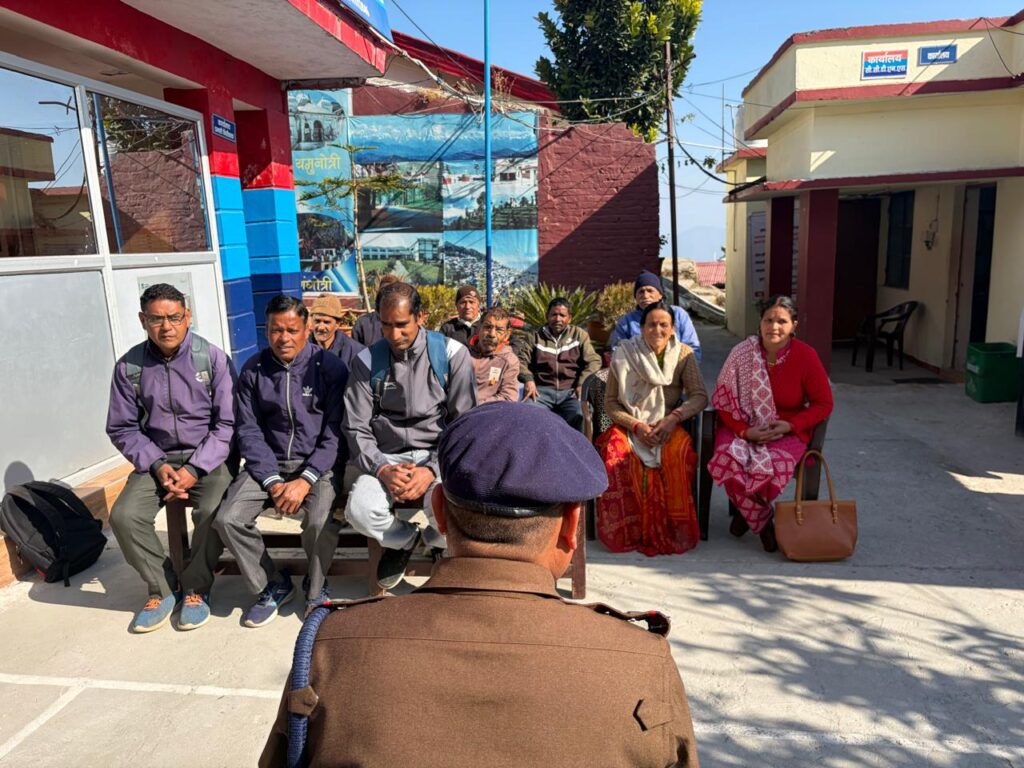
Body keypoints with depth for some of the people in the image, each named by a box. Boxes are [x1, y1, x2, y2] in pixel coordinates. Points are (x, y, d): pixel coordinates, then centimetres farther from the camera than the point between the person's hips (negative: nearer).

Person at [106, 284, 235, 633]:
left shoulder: (212, 358, -9)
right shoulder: (129, 366, -2)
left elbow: (227, 423, -9)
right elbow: (122, 428, 4)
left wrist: (195, 469, -17)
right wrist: (157, 465, -11)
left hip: (209, 457, -3)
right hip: (157, 459, 3)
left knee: (213, 512, -29)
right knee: (124, 516, -20)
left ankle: (198, 589, -2)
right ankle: (162, 589, 3)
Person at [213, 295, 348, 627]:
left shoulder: (329, 367, -6)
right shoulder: (253, 370, 3)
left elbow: (335, 433, -9)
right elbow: (249, 431, 2)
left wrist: (306, 480, -19)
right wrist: (272, 481, -10)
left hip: (318, 463, -3)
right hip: (268, 463, 4)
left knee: (320, 521, -30)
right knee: (228, 519, -18)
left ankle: (316, 590, 3)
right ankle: (273, 584, 8)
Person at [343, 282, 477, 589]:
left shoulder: (452, 354, -4)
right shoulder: (367, 361, 2)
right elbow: (356, 428, 2)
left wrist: (432, 469, -18)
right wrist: (382, 469, -16)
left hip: (439, 456, -2)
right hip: (386, 458, 2)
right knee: (359, 511, -27)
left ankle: (436, 542, 9)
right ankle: (403, 539, 11)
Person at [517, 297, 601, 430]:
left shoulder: (579, 335, 16)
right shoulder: (534, 337, 18)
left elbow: (593, 361, 8)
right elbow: (521, 360, 11)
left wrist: (582, 383, -8)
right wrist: (528, 379, -10)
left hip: (571, 391, 0)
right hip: (542, 390, 0)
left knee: (579, 416, -32)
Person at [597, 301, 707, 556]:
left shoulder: (683, 354, 5)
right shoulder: (624, 355, 1)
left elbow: (700, 396, -2)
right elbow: (610, 403, 0)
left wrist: (674, 418, -18)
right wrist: (636, 426, -15)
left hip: (669, 426, 1)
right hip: (630, 425, 0)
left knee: (679, 452, -35)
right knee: (616, 452, -34)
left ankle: (672, 532, -19)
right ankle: (626, 532, -19)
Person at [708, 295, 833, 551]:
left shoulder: (806, 356, -7)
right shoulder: (742, 352, -8)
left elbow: (824, 404, 0)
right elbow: (722, 400, -3)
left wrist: (789, 425, -15)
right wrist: (745, 431, -18)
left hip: (787, 431, 0)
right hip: (743, 427, 1)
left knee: (773, 464, -33)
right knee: (729, 459, -31)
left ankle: (748, 511, 5)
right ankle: (762, 522, 0)